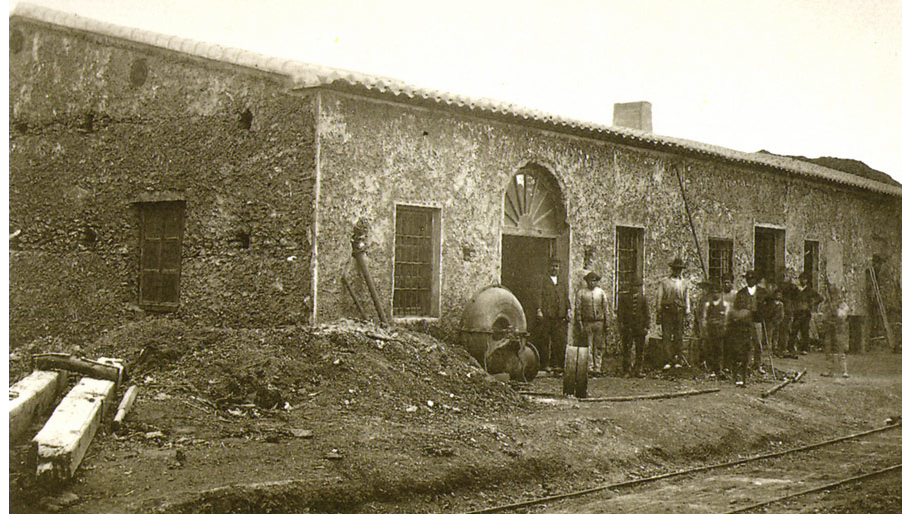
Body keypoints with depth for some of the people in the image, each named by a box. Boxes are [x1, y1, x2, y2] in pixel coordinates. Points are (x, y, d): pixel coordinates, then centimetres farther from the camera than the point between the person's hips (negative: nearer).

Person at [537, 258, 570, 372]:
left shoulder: (562, 283, 21)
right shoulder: (543, 280, 5)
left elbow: (566, 298, 20)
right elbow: (539, 296, -2)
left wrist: (568, 311, 8)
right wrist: (539, 310, -12)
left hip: (560, 316, 5)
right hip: (546, 316, -4)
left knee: (560, 340, 1)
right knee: (544, 340, -4)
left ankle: (556, 363, 6)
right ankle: (544, 364, 0)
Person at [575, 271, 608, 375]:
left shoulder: (601, 292, 13)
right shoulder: (581, 292, 6)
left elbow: (605, 309, 14)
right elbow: (578, 309, 2)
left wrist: (606, 325, 8)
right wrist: (579, 324, -7)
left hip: (599, 323, 2)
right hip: (586, 323, -2)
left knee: (599, 347, 1)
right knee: (587, 347, -4)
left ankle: (597, 368, 4)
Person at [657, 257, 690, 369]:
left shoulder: (685, 283, 16)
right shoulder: (664, 282, 8)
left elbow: (687, 299, 18)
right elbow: (659, 299, 7)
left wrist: (687, 313, 11)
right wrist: (659, 314, 2)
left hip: (680, 312, 2)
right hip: (666, 312, -2)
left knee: (678, 337, 1)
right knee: (666, 336, -8)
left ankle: (677, 361, 5)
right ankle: (667, 361, -11)